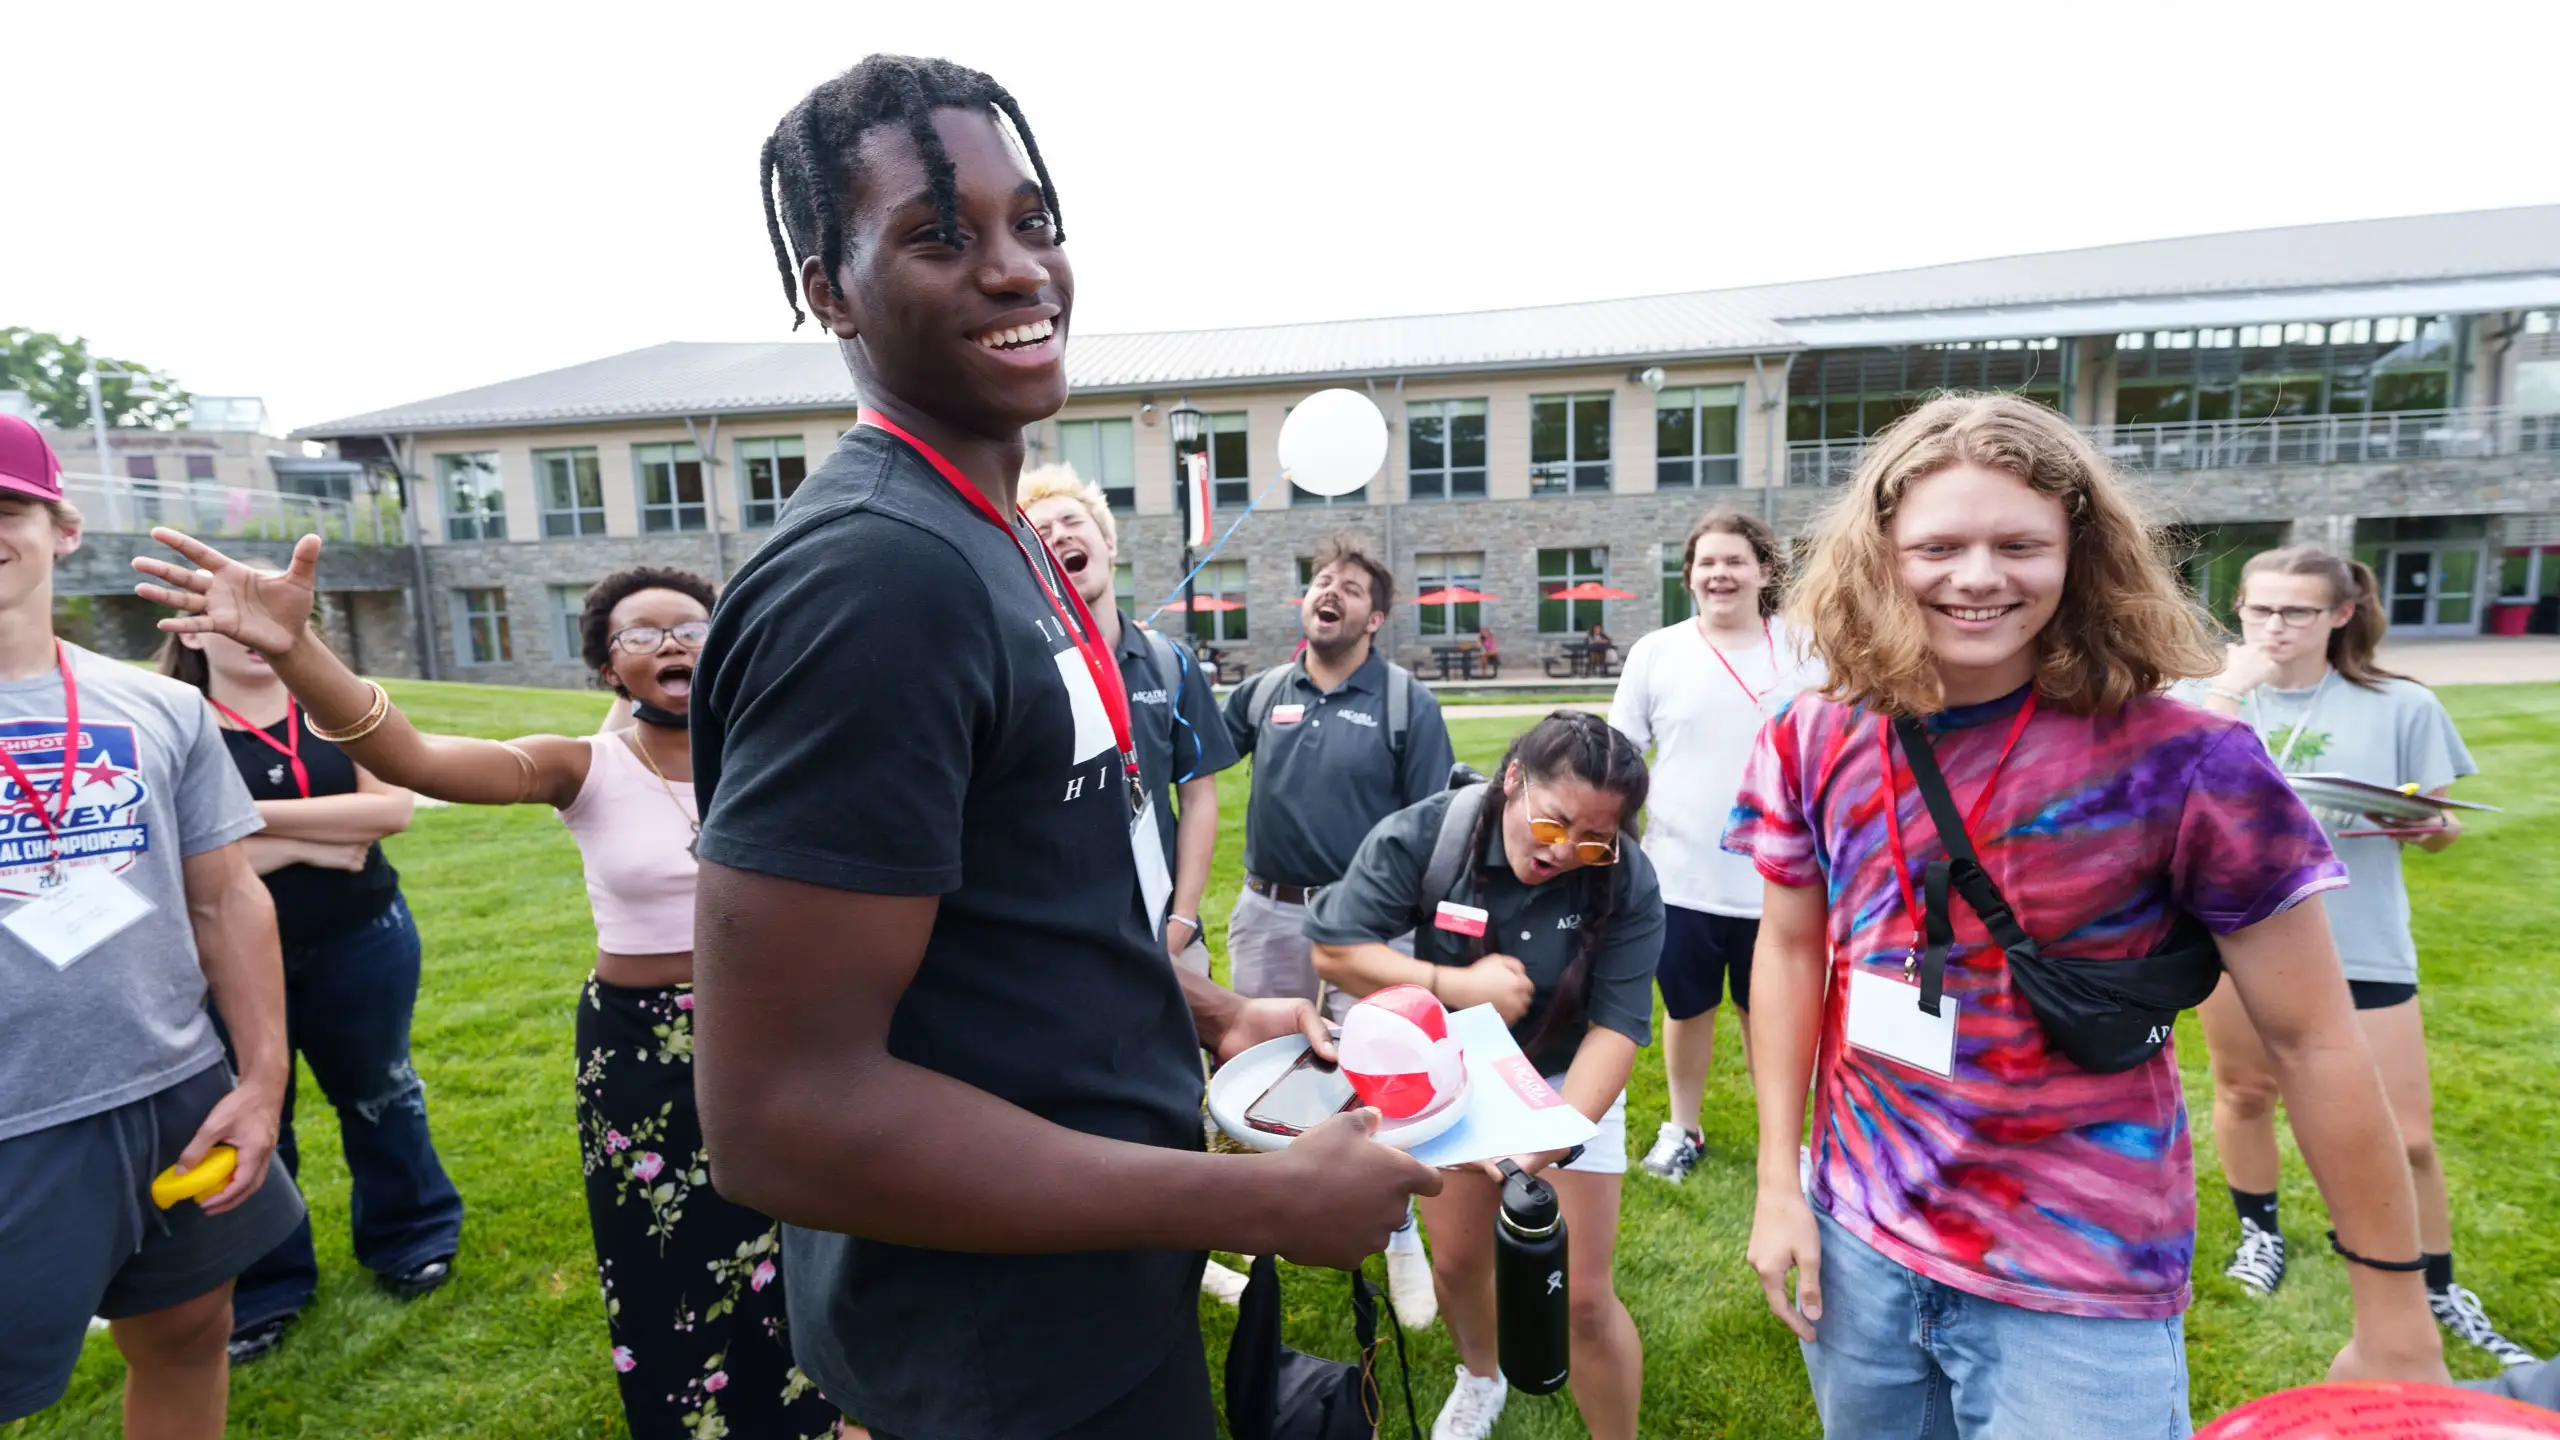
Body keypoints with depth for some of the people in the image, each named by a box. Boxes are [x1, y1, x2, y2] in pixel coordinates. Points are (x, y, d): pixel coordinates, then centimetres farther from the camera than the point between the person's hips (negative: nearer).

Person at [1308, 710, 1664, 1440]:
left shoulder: (1627, 885, -25)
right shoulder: (1421, 835, -26)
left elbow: (1618, 1025, -27)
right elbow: (1334, 950, -23)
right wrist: (1457, 986, -33)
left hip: (1569, 1083, -1)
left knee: (1581, 1295, -1)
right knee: (1456, 1261, 17)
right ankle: (1480, 1378, 50)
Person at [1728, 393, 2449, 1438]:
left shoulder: (2185, 762, -16)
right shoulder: (1813, 743, -7)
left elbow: (2313, 1042, -8)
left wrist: (2394, 1319, -2)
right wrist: (1778, 1181, 2)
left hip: (2083, 1293, -3)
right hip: (1854, 1237, 4)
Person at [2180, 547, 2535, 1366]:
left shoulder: (2401, 708, -3)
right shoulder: (2205, 696, -2)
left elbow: (2443, 829, 4)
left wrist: (2426, 824, -19)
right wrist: (2229, 687, -22)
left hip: (2361, 944, 0)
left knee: (2406, 1136, 5)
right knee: (2244, 1091, 17)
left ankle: (2439, 1290, 27)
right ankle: (2260, 1231, 40)